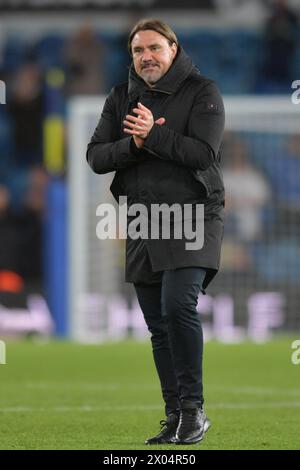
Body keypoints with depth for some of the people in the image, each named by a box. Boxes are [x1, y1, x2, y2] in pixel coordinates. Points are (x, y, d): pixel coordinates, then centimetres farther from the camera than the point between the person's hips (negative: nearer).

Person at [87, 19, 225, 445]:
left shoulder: (202, 92, -3)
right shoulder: (121, 98, 12)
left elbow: (204, 152, -16)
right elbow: (96, 157, 3)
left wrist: (154, 134, -22)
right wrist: (132, 145, -14)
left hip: (193, 217, -6)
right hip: (142, 228, 6)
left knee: (179, 306, -23)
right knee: (159, 326, 8)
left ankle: (193, 408, -17)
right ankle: (176, 418, 14)